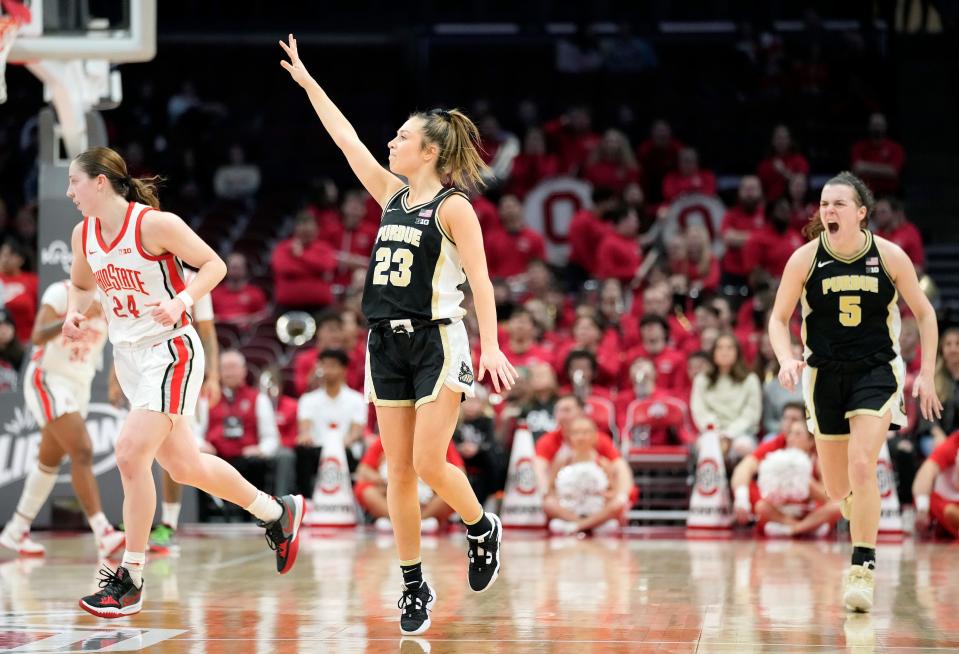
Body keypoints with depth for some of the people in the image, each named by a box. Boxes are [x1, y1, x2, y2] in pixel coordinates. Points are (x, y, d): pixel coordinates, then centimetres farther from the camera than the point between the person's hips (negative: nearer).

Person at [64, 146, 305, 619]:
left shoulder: (154, 224, -16)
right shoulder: (84, 235, 4)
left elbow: (213, 264, -10)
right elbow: (81, 283, 22)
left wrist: (182, 301, -26)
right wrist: (74, 313, 1)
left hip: (169, 352, -8)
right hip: (128, 357, 8)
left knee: (130, 454, -19)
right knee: (183, 466, 13)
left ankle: (130, 580, -10)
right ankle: (277, 512, 34)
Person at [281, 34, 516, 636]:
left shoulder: (453, 206, -7)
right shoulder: (392, 194, 11)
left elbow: (480, 280, -11)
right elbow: (346, 138, 16)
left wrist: (492, 346, -19)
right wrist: (307, 82, 18)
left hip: (438, 342, -6)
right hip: (388, 343, 6)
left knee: (429, 464, -10)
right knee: (398, 471, 3)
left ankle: (483, 528, 18)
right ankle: (414, 586, 9)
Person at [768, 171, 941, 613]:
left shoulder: (890, 256, -10)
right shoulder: (805, 259, -8)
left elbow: (924, 313, 2)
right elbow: (778, 319, 1)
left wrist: (927, 374, -3)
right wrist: (786, 359, -18)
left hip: (877, 372, -2)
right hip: (824, 374, 2)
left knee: (862, 466, -21)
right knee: (836, 488, 11)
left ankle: (863, 568, -12)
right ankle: (861, 507, 48)